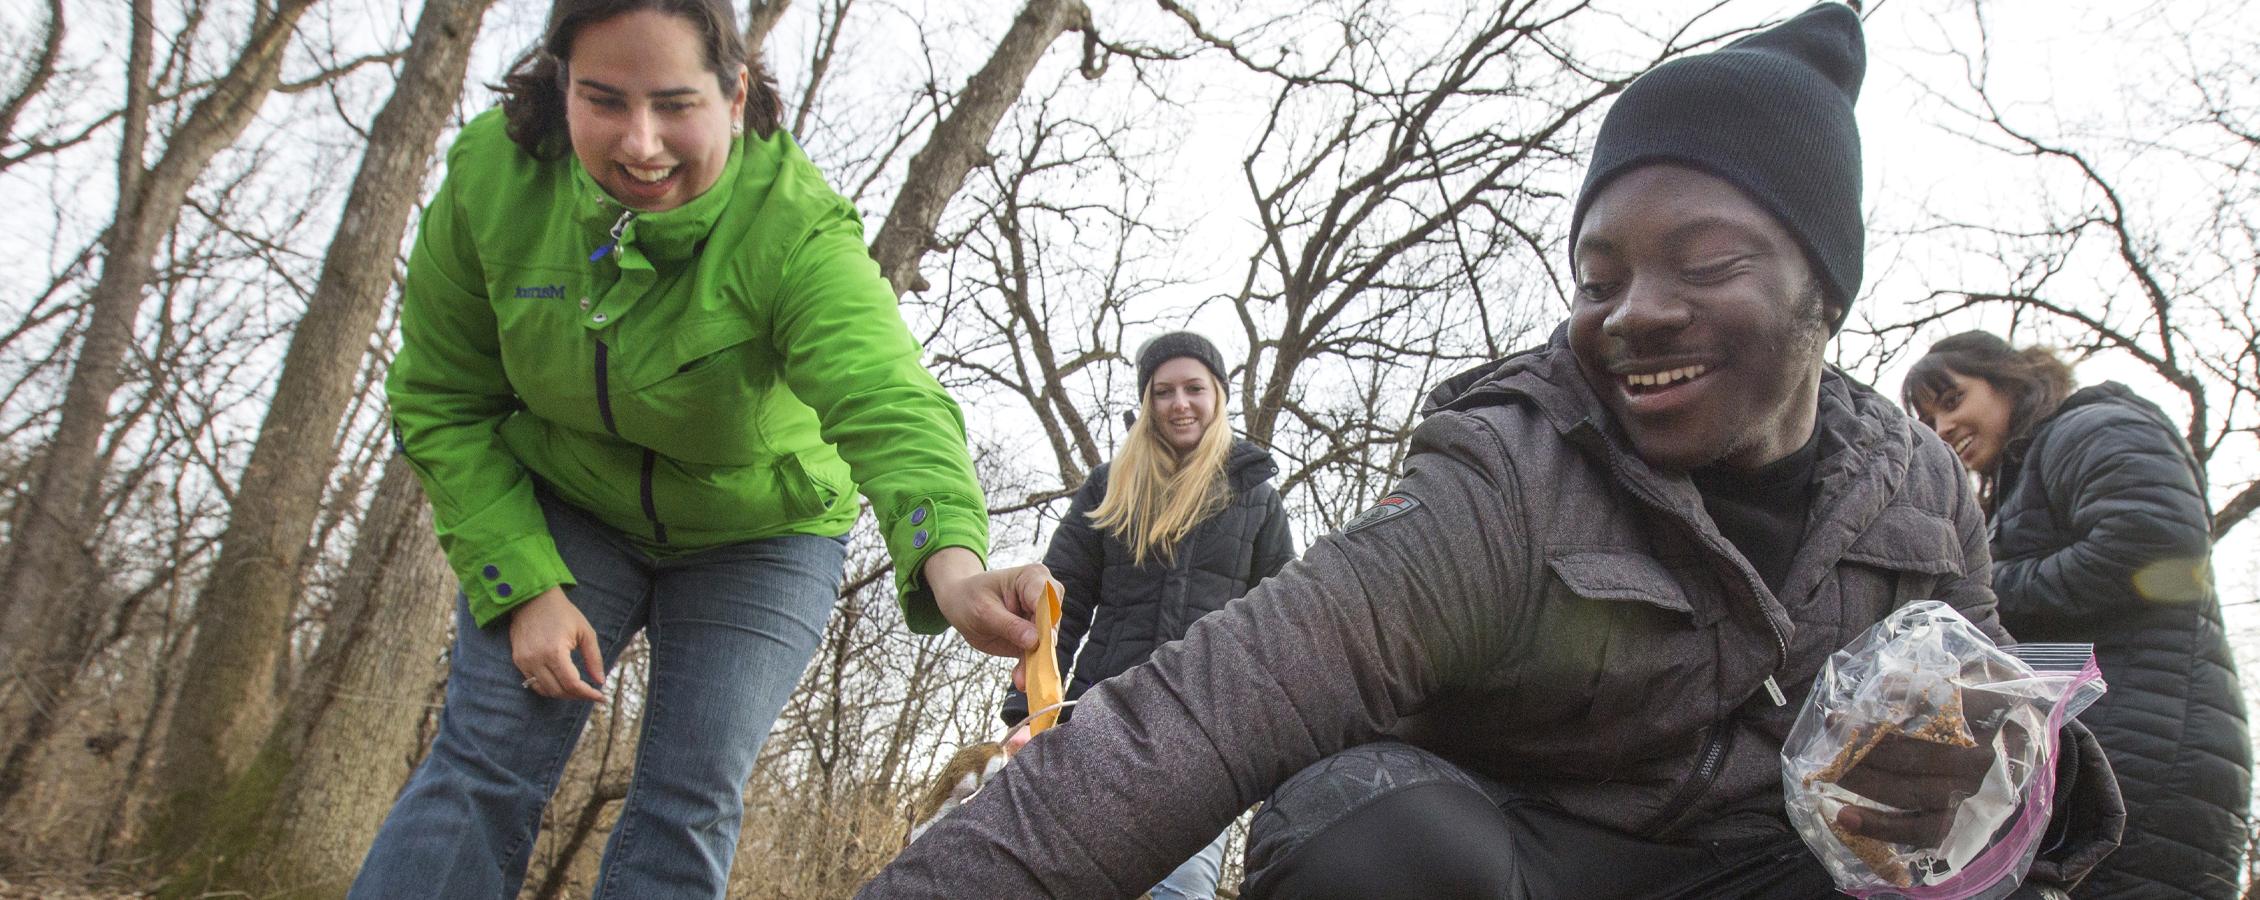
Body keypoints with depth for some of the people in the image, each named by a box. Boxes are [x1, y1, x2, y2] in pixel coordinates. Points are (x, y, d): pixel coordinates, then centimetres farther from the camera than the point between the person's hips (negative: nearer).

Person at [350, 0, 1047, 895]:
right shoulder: (491, 175, -19)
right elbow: (441, 407, -9)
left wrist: (953, 565, -70)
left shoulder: (797, 231, -32)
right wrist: (522, 584, -18)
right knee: (483, 761, -6)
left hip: (758, 536, -2)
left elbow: (887, 404, -50)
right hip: (563, 507, 2)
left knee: (690, 803, -5)